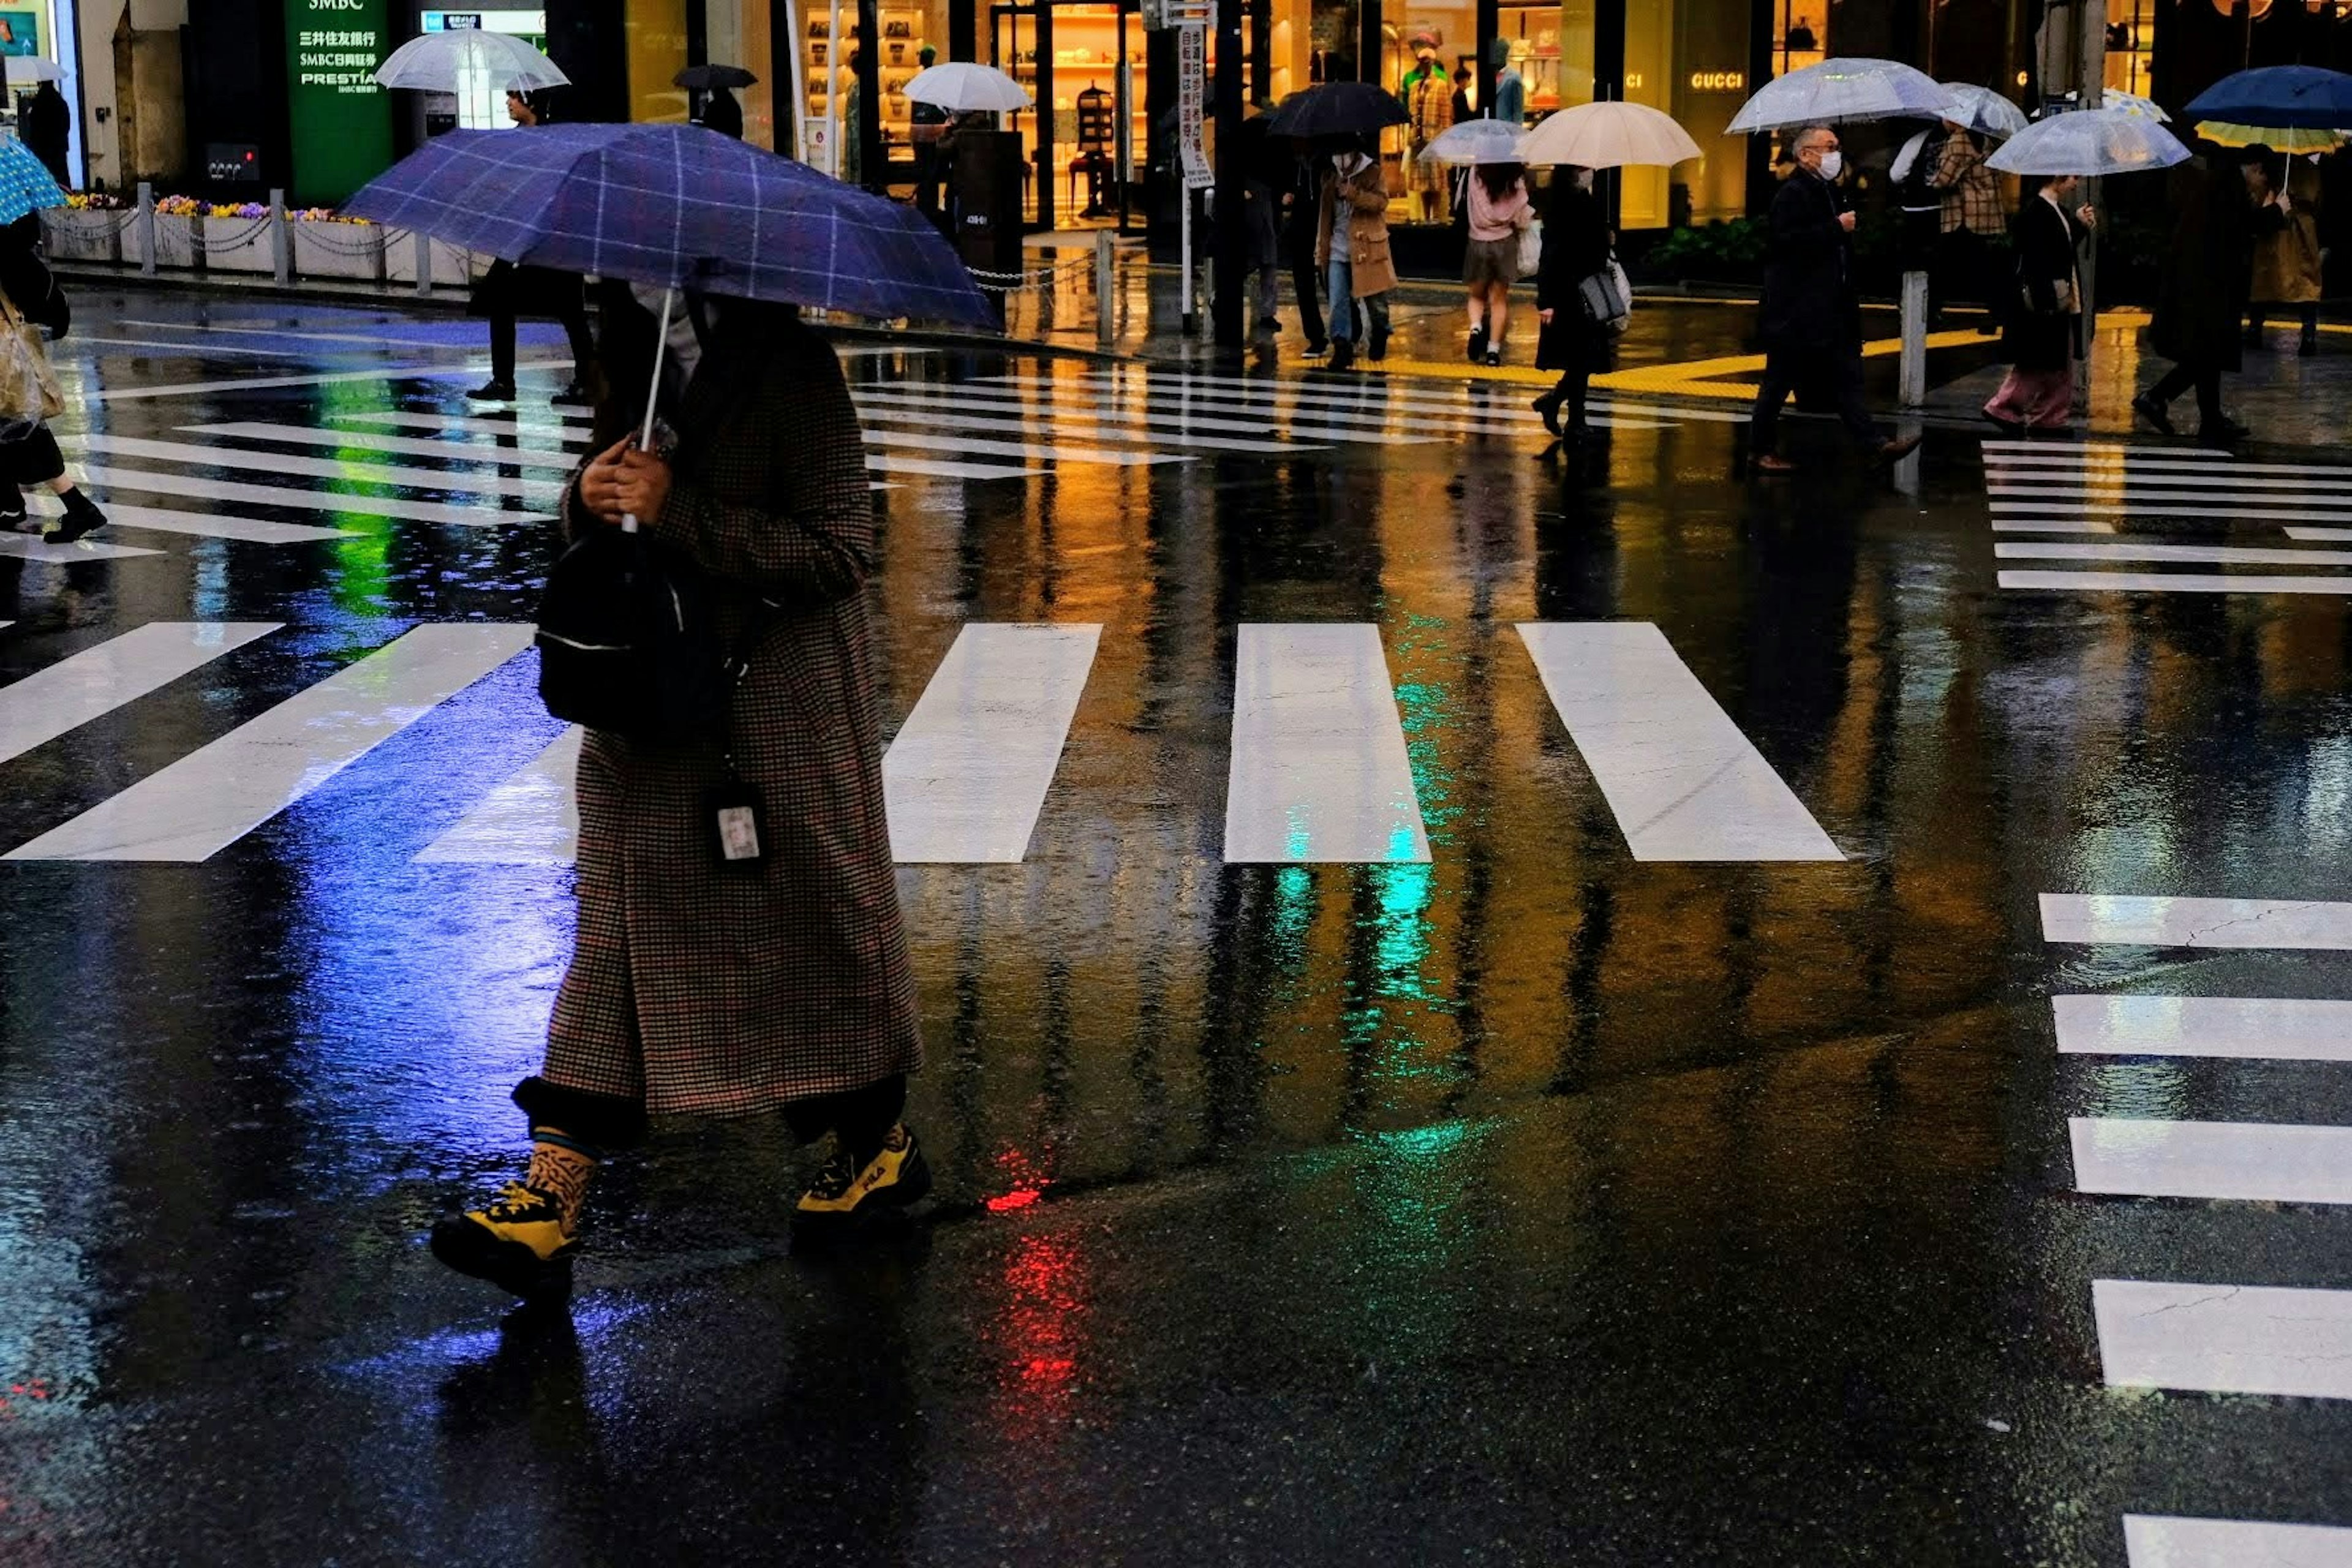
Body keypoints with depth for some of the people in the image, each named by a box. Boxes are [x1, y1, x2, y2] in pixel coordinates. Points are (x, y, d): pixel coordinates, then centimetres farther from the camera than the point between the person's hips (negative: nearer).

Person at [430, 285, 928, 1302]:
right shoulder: (633, 357, 8)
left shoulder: (788, 367, -14)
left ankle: (879, 1143, 31)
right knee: (620, 915, 2)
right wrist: (589, 501, -7)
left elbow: (840, 553, -19)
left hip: (778, 694, -6)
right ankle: (552, 1198, -1)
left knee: (815, 909, 8)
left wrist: (677, 514, -24)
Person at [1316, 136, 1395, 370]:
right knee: (1339, 302, -6)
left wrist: (1352, 193, -25)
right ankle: (1342, 347, -5)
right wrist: (1322, 249, 17)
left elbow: (1381, 201, -15)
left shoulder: (1372, 173, -1)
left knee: (1375, 300, 6)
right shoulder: (1331, 178, 14)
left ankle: (1380, 336, 31)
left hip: (1367, 249, -3)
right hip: (1339, 251, 3)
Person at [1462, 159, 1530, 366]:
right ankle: (1493, 349, 7)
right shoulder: (1516, 180, -10)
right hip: (1505, 243, 0)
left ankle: (1476, 327, -9)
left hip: (1478, 242, 0)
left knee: (1477, 296, 18)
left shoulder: (1476, 175, -11)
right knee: (1499, 299, 11)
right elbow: (1522, 220, -4)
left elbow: (1463, 208, -5)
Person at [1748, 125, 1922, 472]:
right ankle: (1764, 449, 9)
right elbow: (1788, 240, -26)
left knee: (1847, 378, 5)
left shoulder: (1828, 192, 17)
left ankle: (1878, 442, 0)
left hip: (1830, 309, 9)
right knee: (1780, 379, 0)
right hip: (1797, 310, -9)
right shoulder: (1793, 193, -13)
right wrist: (1837, 228, -21)